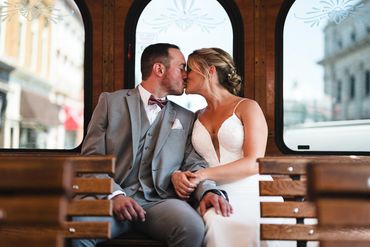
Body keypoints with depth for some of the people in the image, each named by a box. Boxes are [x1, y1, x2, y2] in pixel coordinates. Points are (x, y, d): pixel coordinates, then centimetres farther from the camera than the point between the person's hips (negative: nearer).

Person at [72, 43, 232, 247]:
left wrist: (208, 191, -13)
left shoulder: (186, 119, 20)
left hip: (160, 200, 3)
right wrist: (115, 194, -12)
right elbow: (92, 157, 5)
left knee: (193, 227, -31)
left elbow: (194, 164, 10)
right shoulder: (111, 102, 11)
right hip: (113, 197, -2)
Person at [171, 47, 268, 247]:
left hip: (245, 195, -3)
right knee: (212, 222, -34)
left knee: (215, 222, -36)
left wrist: (204, 174, -15)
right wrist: (176, 176, -5)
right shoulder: (197, 118, 21)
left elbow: (254, 163, -7)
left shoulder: (247, 107, 4)